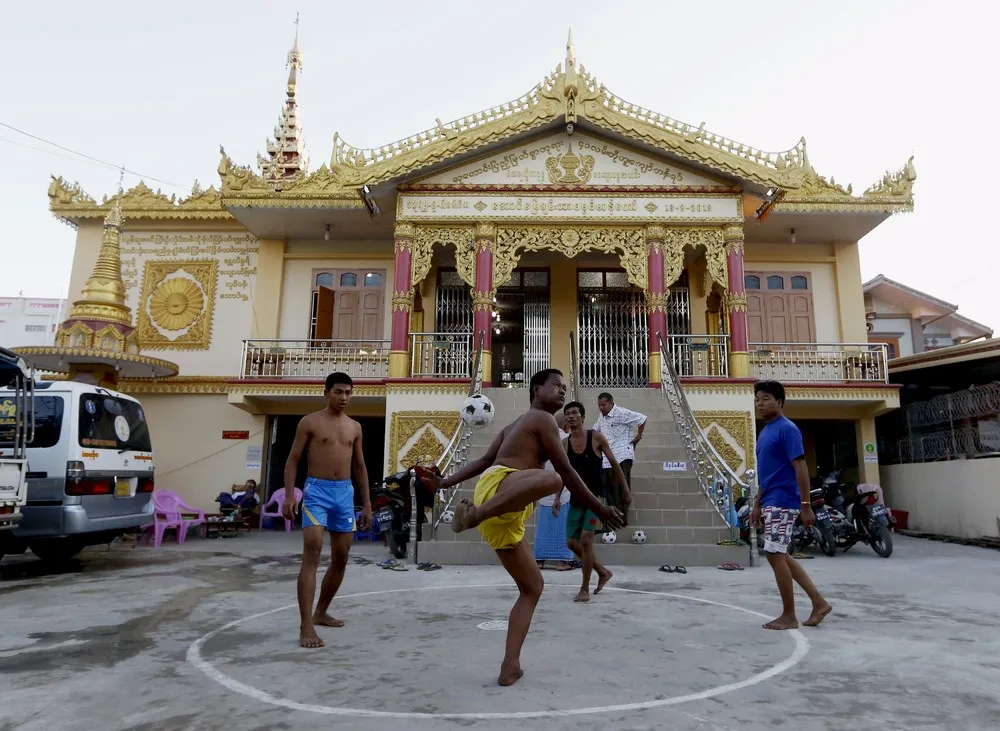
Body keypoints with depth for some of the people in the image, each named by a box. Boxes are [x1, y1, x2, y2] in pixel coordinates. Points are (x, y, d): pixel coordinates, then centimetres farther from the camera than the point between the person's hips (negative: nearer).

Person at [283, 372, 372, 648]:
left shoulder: (354, 427, 12)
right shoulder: (310, 422, -1)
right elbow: (293, 460, -1)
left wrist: (367, 504, 13)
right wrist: (289, 495, -14)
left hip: (345, 493, 5)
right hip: (317, 491, -5)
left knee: (341, 558, 10)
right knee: (312, 554, -16)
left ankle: (321, 612, 28)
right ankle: (306, 626, -13)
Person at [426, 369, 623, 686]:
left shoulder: (513, 426, 33)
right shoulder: (543, 419, 4)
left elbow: (484, 459, 20)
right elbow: (566, 472, -2)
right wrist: (599, 509, 3)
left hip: (504, 518, 9)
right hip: (498, 483, -9)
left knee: (533, 587, 11)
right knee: (550, 479, -41)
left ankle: (510, 666, 8)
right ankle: (476, 513, -40)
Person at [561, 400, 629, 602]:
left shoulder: (596, 438, -8)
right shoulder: (564, 445, 1)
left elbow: (614, 464, 0)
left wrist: (625, 489, 0)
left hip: (596, 496, -4)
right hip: (576, 498, 5)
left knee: (586, 539, -15)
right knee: (572, 542, 5)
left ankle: (585, 588, 0)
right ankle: (603, 572, 28)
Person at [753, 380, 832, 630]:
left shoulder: (787, 429, -12)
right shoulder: (765, 432, 15)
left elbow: (800, 467, -17)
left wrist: (806, 505, -20)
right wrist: (758, 504, 20)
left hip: (783, 502, -9)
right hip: (771, 502, 9)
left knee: (775, 555, -5)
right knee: (780, 555, 12)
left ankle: (789, 616, 8)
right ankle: (819, 602, 22)